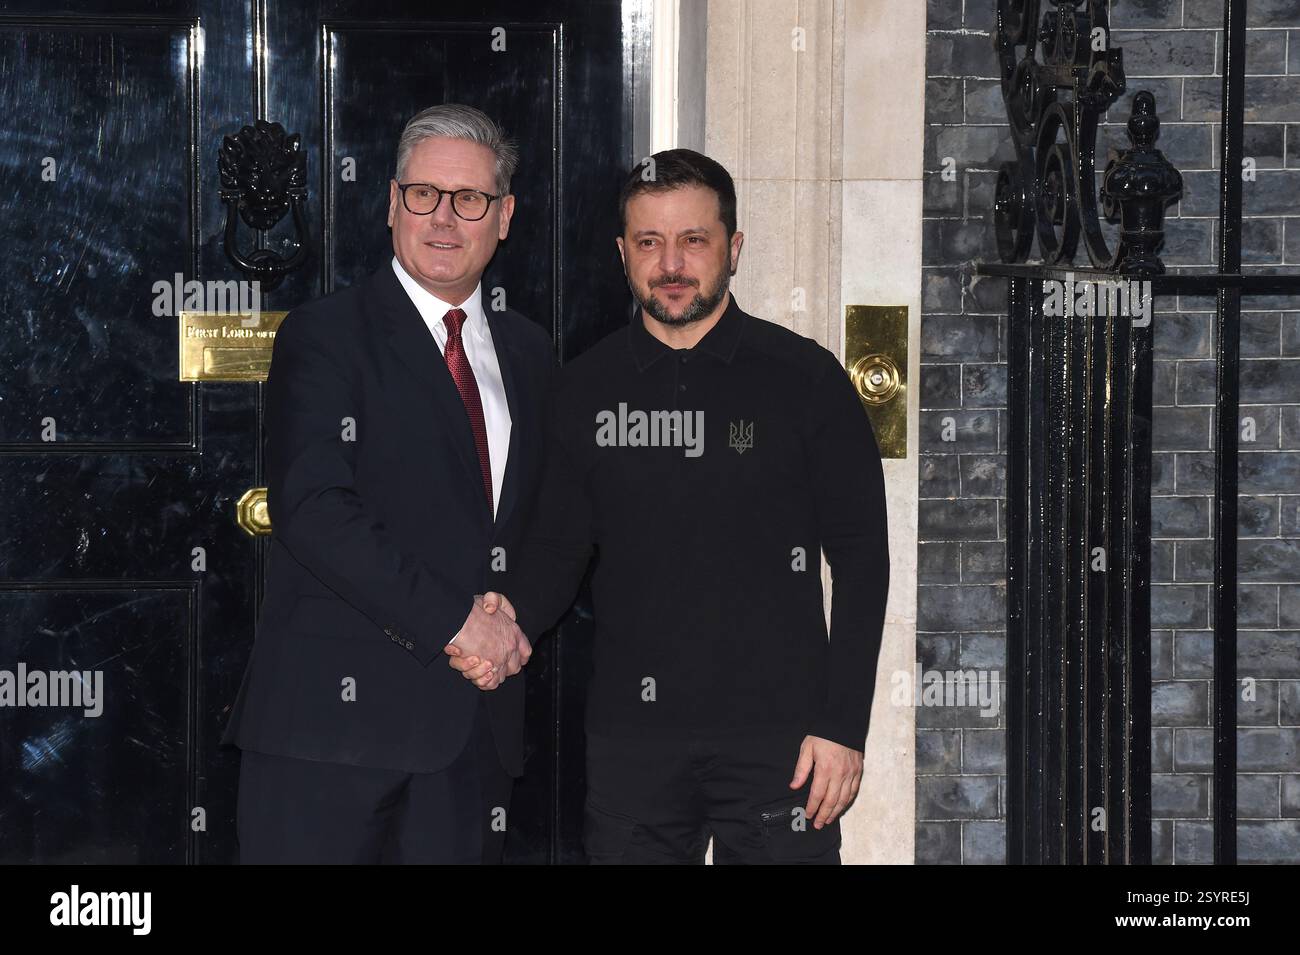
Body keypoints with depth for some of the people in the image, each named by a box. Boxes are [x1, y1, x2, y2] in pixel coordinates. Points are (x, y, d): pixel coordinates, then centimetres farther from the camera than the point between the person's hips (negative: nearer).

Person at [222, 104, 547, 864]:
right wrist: (452, 620, -16)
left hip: (478, 726, 5)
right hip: (337, 714, -5)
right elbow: (312, 510, -14)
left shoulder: (528, 353, 17)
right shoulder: (325, 336, -1)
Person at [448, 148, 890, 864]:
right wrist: (510, 615, -9)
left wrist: (843, 725, -7)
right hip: (630, 737, 2)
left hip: (775, 729, -2)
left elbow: (861, 560, 0)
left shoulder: (804, 378, 0)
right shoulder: (585, 390, 9)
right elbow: (558, 546, 13)